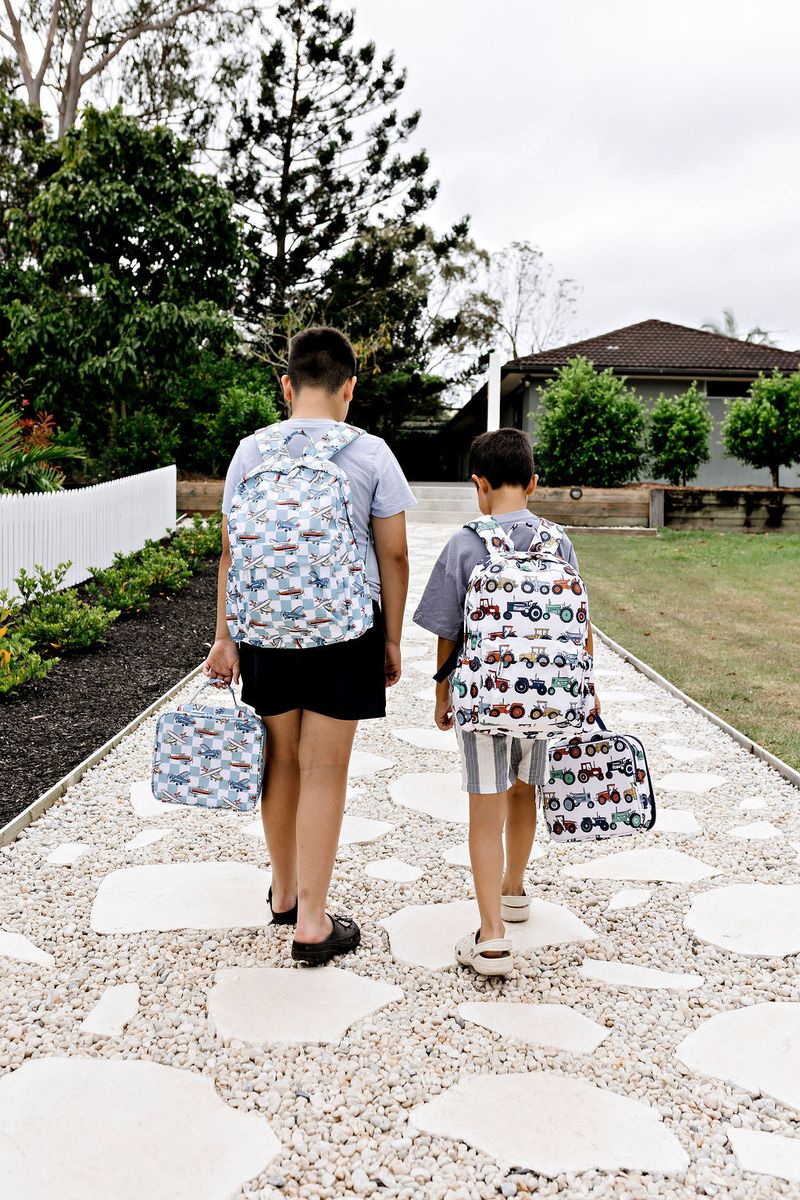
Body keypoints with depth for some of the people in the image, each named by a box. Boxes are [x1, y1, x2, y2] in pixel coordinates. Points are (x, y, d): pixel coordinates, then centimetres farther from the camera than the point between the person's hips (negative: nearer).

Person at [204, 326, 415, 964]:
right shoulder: (371, 453, -6)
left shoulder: (251, 451, 1)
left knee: (281, 761, 16)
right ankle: (313, 923, 8)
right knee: (325, 770, 3)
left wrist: (224, 637, 8)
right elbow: (393, 555, -3)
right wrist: (392, 639, 6)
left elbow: (233, 553, 2)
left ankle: (284, 894, 33)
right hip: (344, 628, -3)